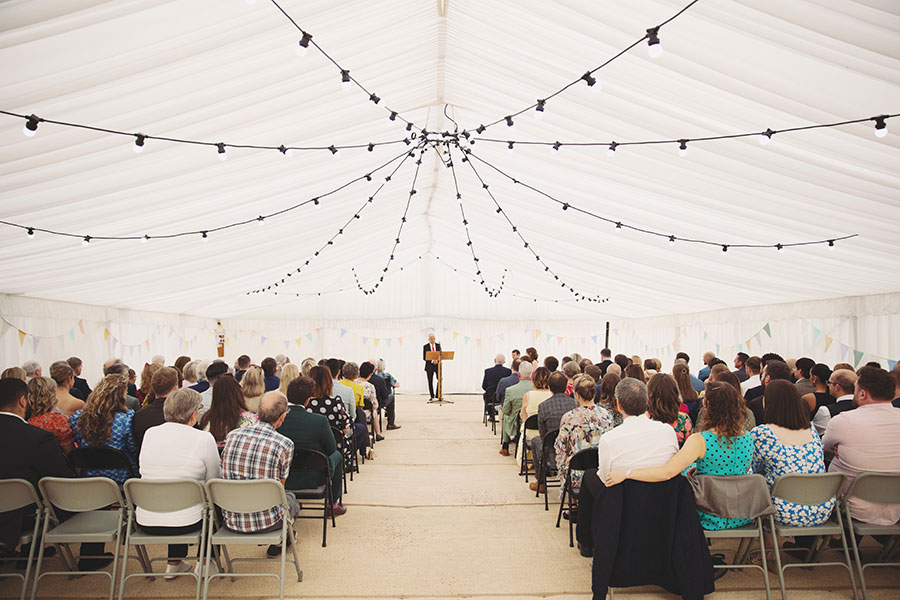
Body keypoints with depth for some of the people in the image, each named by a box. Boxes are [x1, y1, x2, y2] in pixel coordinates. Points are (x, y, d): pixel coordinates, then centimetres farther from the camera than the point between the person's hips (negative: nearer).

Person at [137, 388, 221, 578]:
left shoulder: (149, 433, 1)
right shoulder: (203, 438, -13)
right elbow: (214, 481, -3)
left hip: (146, 522, 5)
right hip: (185, 522, -4)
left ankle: (174, 563, 35)